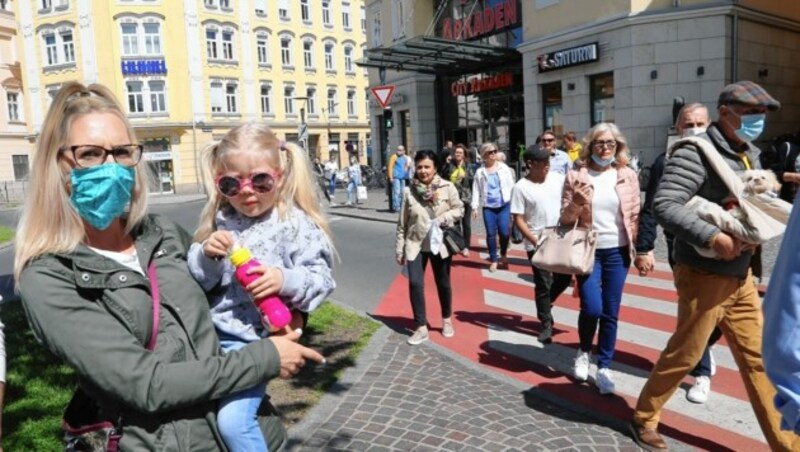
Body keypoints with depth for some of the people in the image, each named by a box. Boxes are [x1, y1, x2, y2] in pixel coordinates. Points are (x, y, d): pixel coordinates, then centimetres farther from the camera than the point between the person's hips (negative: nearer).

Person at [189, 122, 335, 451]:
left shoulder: (295, 225, -11)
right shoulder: (221, 221, 2)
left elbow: (321, 279, -11)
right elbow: (199, 280, 4)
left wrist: (285, 279, -29)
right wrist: (205, 255, -16)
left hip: (254, 339, -6)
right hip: (211, 332, 6)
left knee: (233, 421, -13)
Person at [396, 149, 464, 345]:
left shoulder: (447, 187, -6)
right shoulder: (409, 191, -5)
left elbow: (459, 209, 3)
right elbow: (402, 222, 0)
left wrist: (444, 218, -17)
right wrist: (399, 248, 1)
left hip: (439, 243, 0)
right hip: (416, 244, 0)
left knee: (443, 283, 14)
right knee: (415, 283, -9)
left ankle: (447, 320, 36)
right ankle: (421, 328, 4)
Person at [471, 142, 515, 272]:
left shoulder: (504, 167, 6)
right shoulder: (480, 172, 5)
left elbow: (511, 185, 5)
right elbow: (476, 190, 4)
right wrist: (475, 207, -2)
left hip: (504, 205, 0)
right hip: (488, 207, 0)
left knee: (505, 232, -6)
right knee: (491, 233, -1)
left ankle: (503, 255, 22)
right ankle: (493, 260, 13)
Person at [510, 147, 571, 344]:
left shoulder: (557, 178, 0)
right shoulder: (521, 187, -12)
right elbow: (518, 220, -13)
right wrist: (535, 240, -19)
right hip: (537, 243, -4)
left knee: (565, 277, 14)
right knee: (543, 285, 5)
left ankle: (545, 303, 41)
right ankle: (546, 324, 21)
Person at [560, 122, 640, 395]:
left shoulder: (628, 176, 3)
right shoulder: (576, 177, -1)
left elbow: (636, 215, 7)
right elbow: (565, 219, 0)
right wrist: (576, 203, -19)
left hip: (617, 251, 2)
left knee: (611, 313, 5)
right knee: (591, 309, -8)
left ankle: (604, 367, 19)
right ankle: (584, 352, 22)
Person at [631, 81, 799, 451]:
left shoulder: (749, 154, 13)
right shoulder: (696, 152, -15)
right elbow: (665, 205, -25)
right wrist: (713, 237, -29)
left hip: (741, 276, 8)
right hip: (705, 276, -8)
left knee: (758, 358, 13)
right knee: (685, 354, 4)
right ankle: (644, 418, 24)